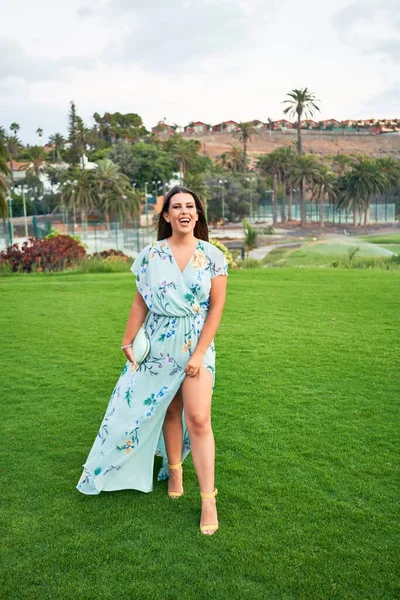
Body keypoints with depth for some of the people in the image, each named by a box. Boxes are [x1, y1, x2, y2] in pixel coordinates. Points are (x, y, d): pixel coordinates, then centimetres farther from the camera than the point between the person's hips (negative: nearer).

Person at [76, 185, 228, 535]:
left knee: (199, 419, -8)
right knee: (169, 411, 12)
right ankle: (174, 470, 35)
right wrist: (128, 341, 5)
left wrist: (199, 353, -9)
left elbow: (216, 307, -4)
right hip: (159, 345, 2)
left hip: (197, 344, -2)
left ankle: (208, 499, 2)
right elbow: (140, 303, 7)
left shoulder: (212, 255, -3)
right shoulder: (150, 255, 1)